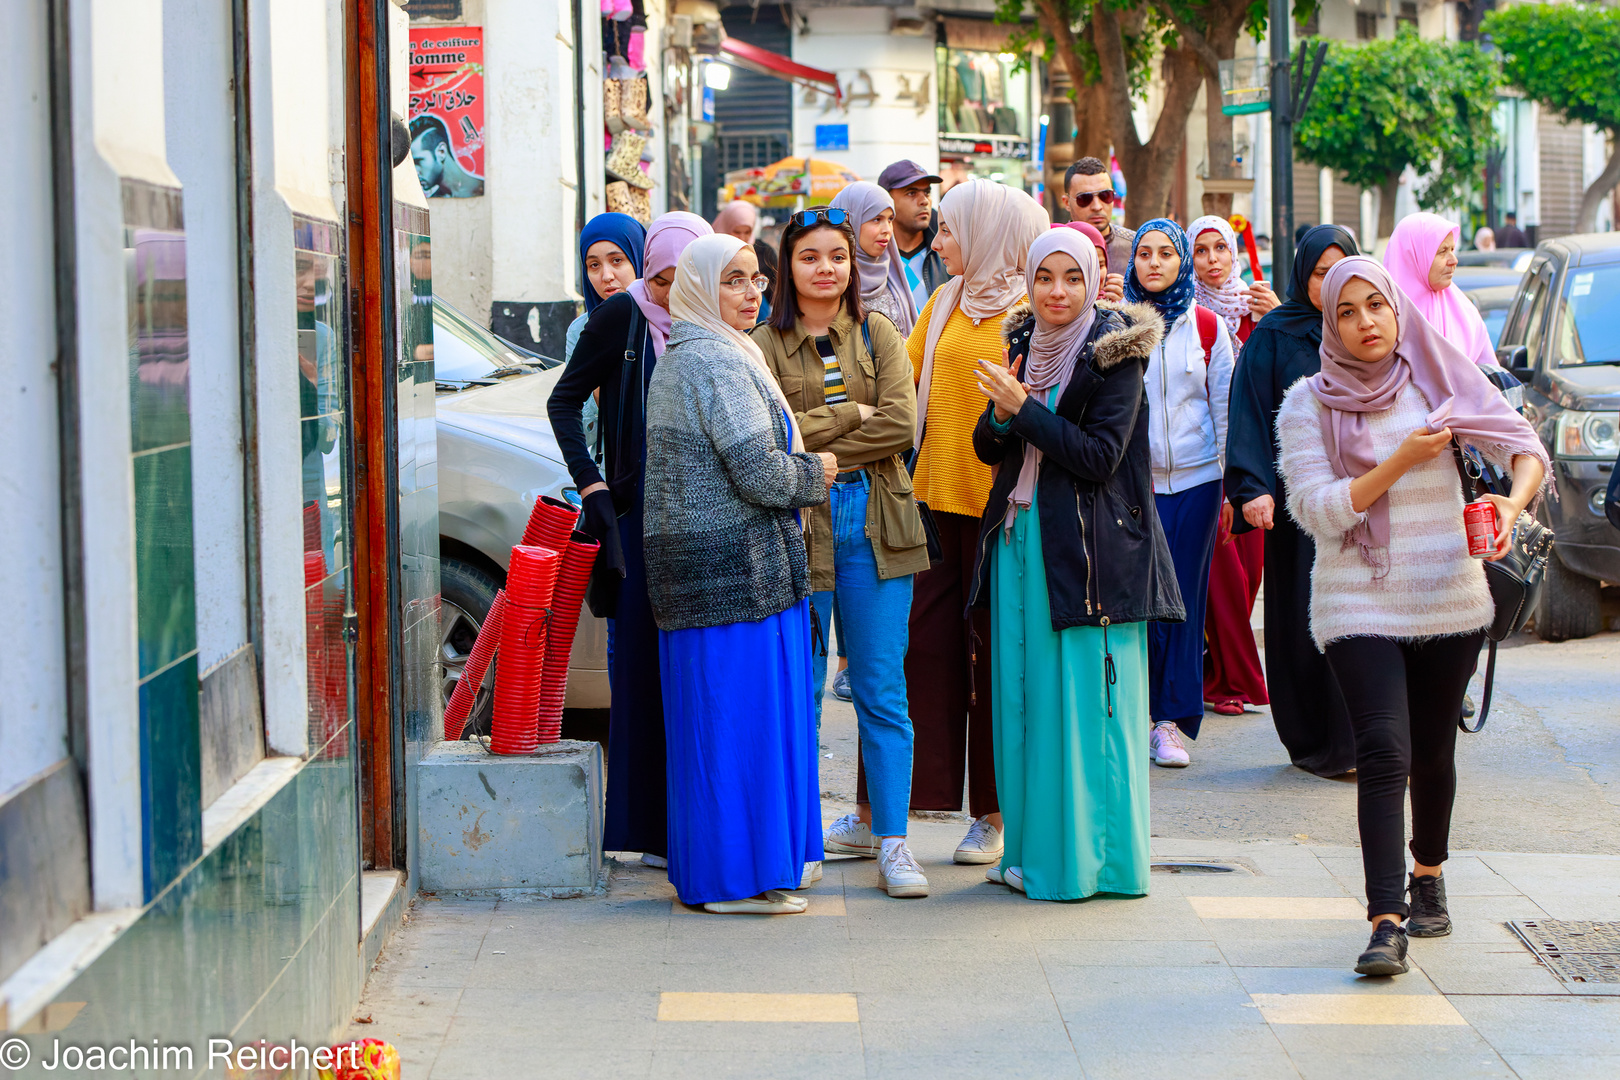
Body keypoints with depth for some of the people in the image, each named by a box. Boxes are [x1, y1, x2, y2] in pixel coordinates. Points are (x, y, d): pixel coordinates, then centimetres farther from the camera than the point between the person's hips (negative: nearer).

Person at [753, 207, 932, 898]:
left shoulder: (879, 336, 9)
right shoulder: (766, 345, 4)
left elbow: (901, 424, -4)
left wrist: (819, 452, -9)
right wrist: (853, 413, -8)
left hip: (874, 524, 1)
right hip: (799, 525, -1)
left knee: (883, 690, 1)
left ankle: (890, 839, 5)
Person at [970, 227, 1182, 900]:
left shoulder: (1113, 352, -7)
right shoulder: (1023, 344, 11)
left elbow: (1099, 455, -15)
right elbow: (987, 449, 11)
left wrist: (1024, 408, -17)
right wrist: (1000, 413, -10)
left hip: (1091, 547, -6)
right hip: (1020, 540, 6)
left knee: (1084, 701, -4)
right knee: (1024, 696, 7)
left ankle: (1088, 858, 3)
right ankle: (1032, 850, 16)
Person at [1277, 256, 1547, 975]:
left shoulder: (1438, 380, 1)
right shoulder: (1308, 404, -2)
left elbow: (1524, 447, -3)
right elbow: (1318, 511, -11)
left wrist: (1513, 503, -24)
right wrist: (1402, 462, -18)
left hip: (1448, 598, 2)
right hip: (1359, 604, -2)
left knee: (1432, 751, 14)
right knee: (1383, 752, -17)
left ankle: (1427, 876, 40)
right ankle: (1386, 922, -21)